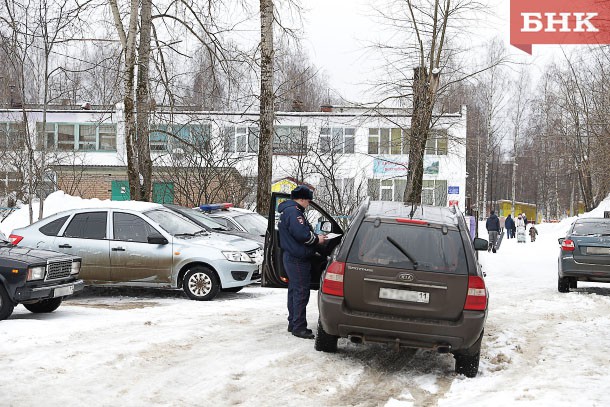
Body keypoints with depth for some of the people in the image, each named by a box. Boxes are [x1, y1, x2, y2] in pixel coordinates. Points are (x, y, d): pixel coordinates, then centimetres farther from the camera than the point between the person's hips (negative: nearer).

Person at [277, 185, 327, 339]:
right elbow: (301, 234, -26)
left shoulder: (288, 210, 19)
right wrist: (317, 240, -10)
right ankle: (299, 327, -5)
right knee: (301, 292, -8)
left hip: (292, 257, 11)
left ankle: (293, 324, 25)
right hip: (298, 259, -11)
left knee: (294, 291, 17)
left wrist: (314, 236, 13)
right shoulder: (293, 211, -17)